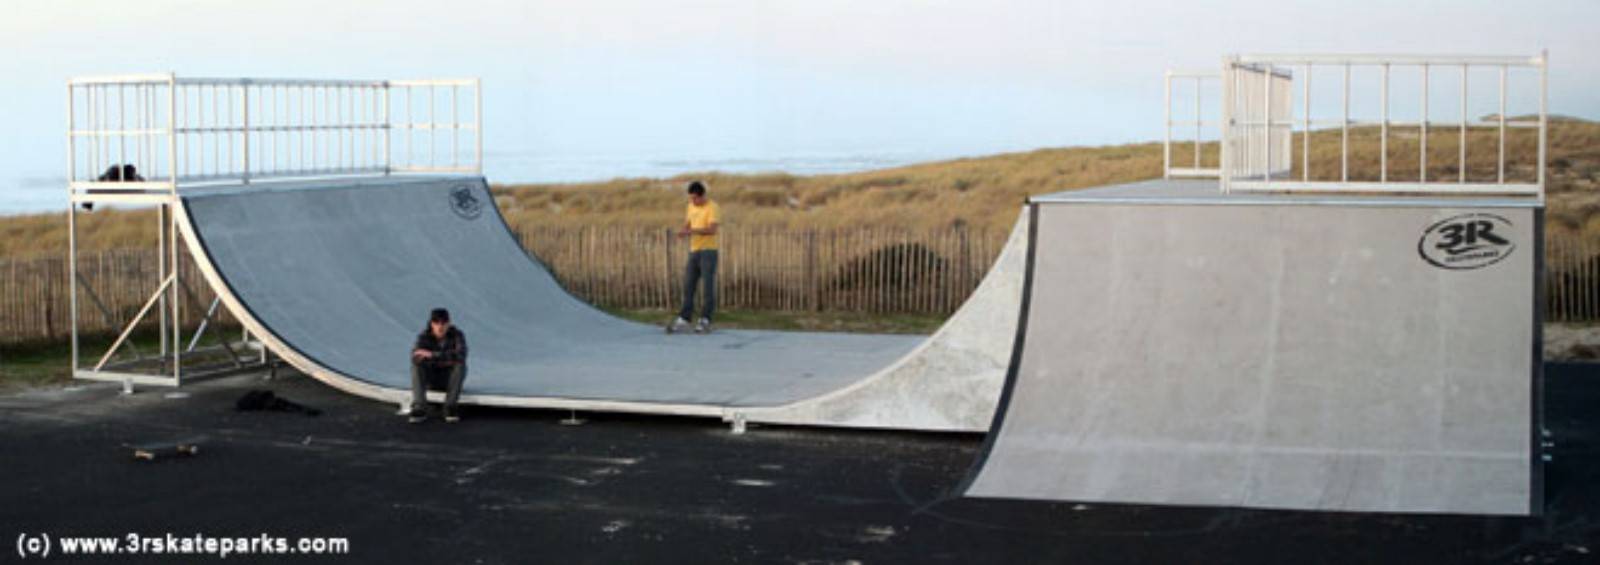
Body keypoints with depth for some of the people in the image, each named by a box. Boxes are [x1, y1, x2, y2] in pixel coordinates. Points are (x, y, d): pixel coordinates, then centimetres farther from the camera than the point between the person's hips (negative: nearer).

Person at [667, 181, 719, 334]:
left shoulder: (712, 208, -9)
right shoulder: (691, 206, 13)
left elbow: (712, 230, -20)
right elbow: (687, 226, 15)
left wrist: (692, 230, -29)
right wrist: (683, 232, -9)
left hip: (709, 252, -7)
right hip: (694, 252, 7)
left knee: (707, 287, -5)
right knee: (688, 286, 2)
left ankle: (705, 321, -1)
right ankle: (683, 320, 3)